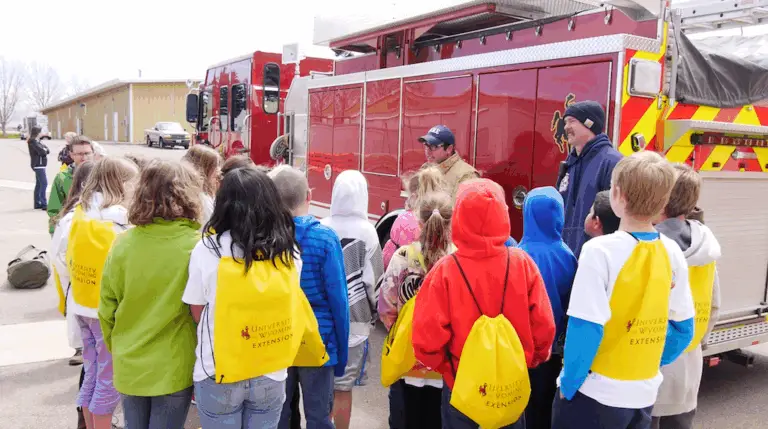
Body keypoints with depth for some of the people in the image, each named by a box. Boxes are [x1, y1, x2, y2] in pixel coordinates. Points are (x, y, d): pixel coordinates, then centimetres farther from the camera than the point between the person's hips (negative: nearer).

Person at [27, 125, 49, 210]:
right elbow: (41, 151, -20)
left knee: (39, 184, 12)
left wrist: (45, 150, -8)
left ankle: (37, 204, 18)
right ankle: (43, 204, -18)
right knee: (44, 184, -15)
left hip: (40, 165, 10)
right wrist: (44, 150, 0)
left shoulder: (38, 141, 18)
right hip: (38, 165, -10)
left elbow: (48, 150, 12)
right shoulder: (32, 142, -10)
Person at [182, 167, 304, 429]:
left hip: (218, 373, -2)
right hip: (272, 374, 2)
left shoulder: (209, 248, -13)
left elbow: (198, 314, -3)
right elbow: (283, 307, 5)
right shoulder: (289, 250, -5)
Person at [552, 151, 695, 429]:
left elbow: (585, 328, -21)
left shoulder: (601, 250, -20)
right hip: (645, 394, 6)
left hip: (596, 395, -5)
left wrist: (568, 383, -9)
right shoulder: (672, 253, -2)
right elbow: (683, 328, 6)